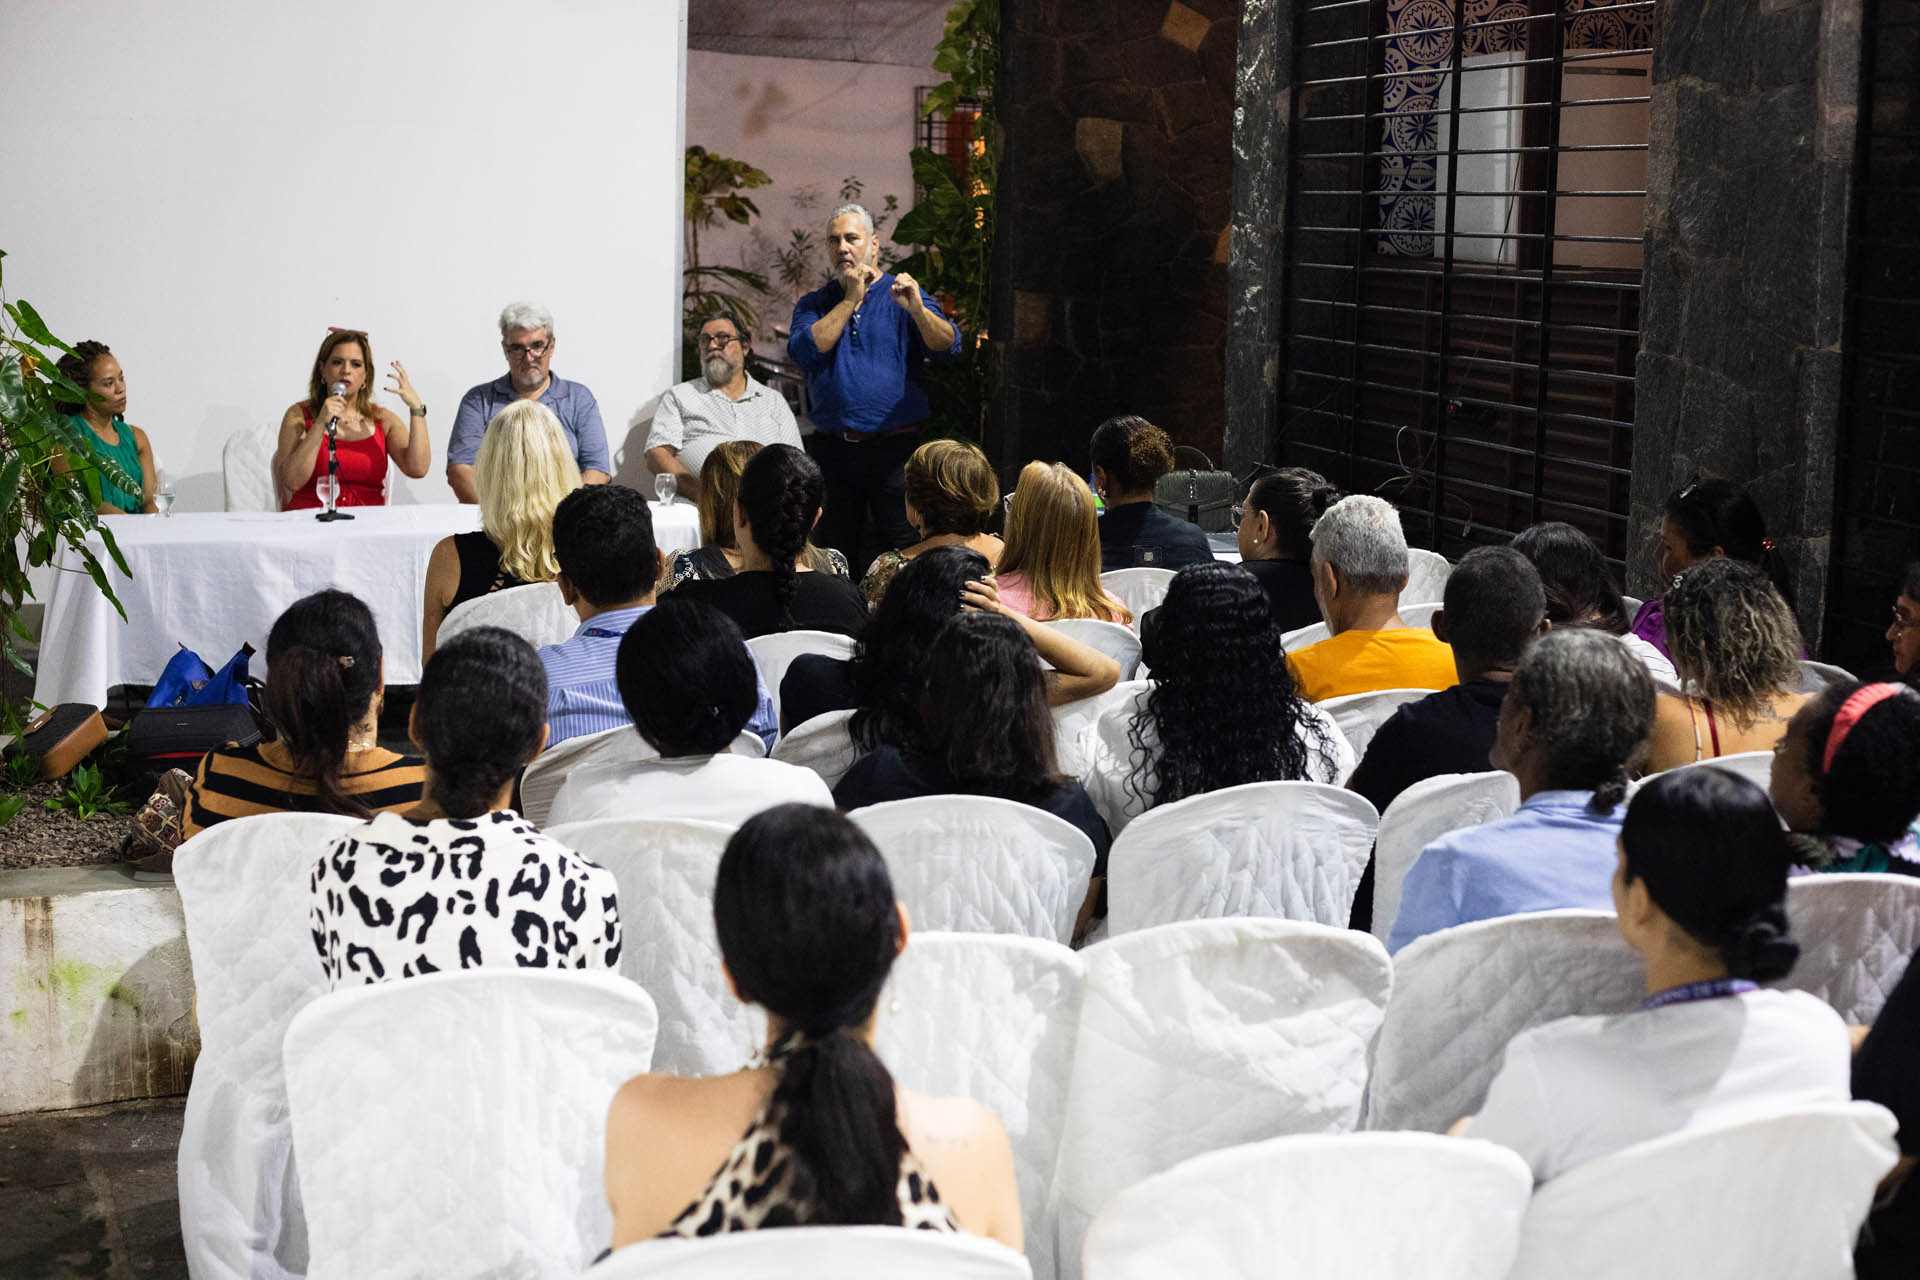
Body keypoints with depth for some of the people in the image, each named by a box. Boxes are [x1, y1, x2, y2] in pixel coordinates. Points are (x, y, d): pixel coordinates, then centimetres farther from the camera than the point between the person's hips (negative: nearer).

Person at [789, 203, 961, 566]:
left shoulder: (903, 295, 5)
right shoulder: (814, 304, 13)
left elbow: (948, 347, -12)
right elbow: (804, 352, -7)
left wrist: (918, 310, -32)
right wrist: (850, 300, -7)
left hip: (894, 450, -3)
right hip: (832, 450, 3)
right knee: (835, 553, 8)